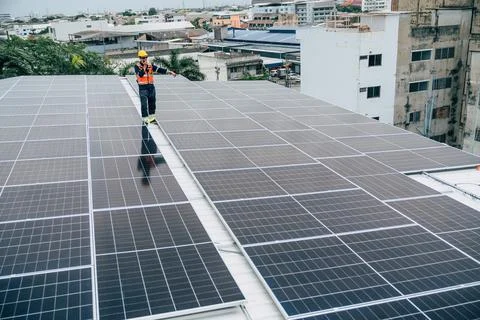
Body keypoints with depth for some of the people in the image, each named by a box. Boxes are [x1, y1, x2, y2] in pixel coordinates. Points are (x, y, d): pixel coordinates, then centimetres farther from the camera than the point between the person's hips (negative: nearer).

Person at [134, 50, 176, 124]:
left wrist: (169, 72, -8)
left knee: (152, 103, 12)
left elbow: (159, 69, 0)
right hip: (142, 87, -5)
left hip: (151, 86, 5)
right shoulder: (137, 66, -5)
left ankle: (151, 118, 26)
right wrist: (144, 67, -24)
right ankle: (145, 119, 4)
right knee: (144, 104, -5)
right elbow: (140, 75, -21)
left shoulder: (150, 65, 7)